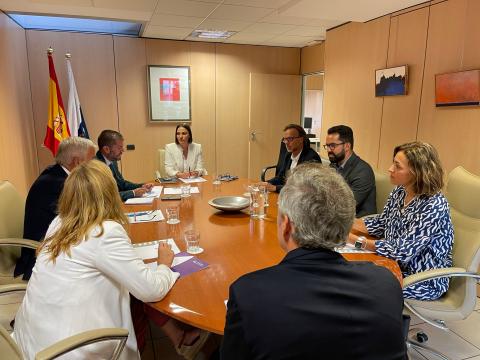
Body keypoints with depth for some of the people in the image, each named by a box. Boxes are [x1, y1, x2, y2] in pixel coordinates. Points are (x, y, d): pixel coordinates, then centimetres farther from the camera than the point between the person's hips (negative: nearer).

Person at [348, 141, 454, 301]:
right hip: (397, 266, 6)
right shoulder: (400, 192, -4)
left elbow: (401, 252, -27)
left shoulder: (434, 206, -27)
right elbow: (380, 224, 6)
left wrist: (357, 240, -25)